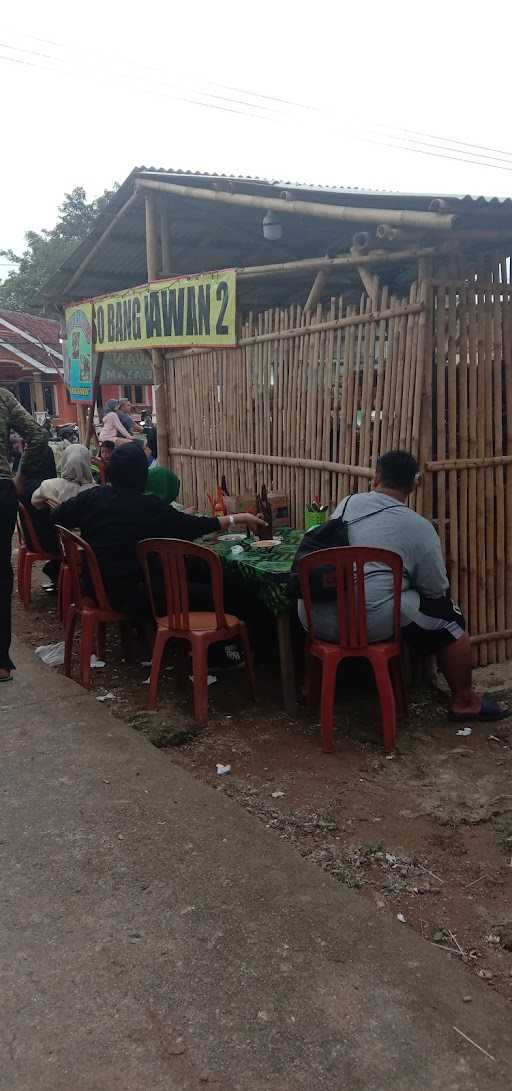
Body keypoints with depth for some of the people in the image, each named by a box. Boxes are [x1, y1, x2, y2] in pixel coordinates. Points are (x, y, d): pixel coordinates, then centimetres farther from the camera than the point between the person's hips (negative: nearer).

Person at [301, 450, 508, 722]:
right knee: (450, 618, 15)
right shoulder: (419, 527, -3)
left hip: (315, 618, 6)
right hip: (370, 623, -6)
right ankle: (464, 702, 26)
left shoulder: (347, 503, 12)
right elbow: (437, 591, 4)